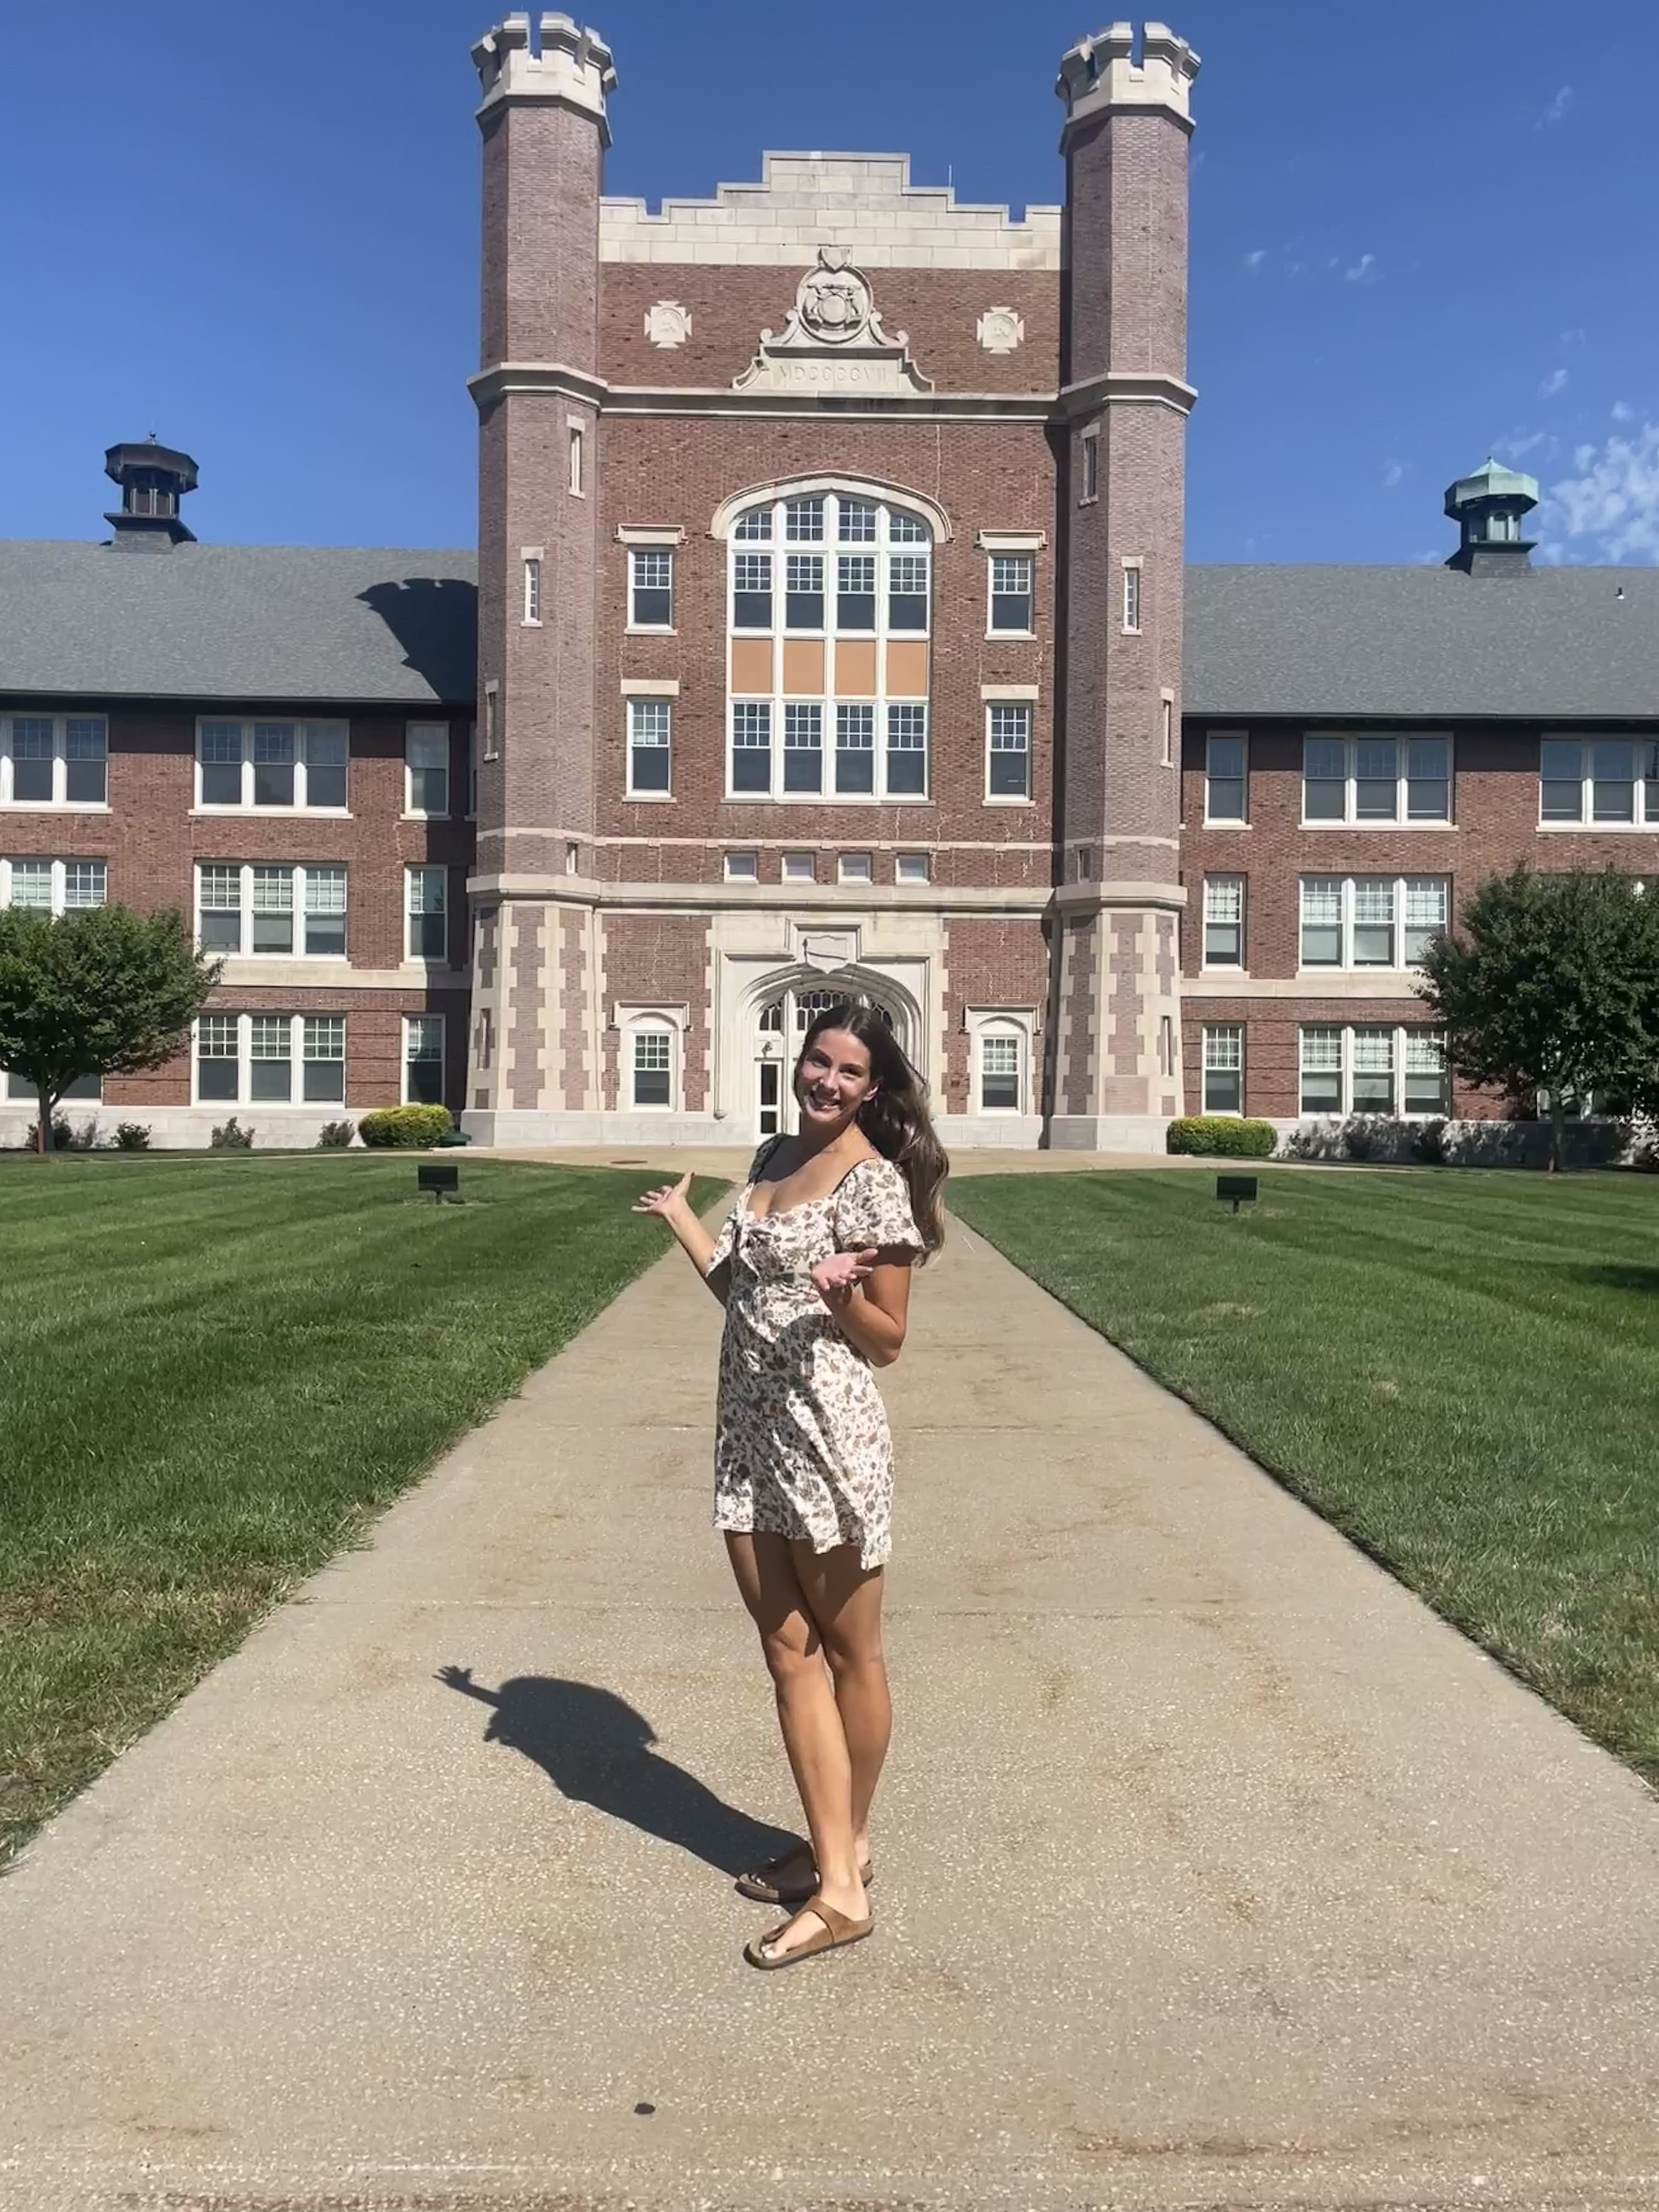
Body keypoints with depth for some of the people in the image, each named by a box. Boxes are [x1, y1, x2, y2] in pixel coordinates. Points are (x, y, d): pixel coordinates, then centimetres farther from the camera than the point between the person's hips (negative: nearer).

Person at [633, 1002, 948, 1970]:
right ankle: (835, 1870, 22)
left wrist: (840, 1296, -28)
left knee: (847, 1653, 10)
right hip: (750, 1433, 7)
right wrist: (682, 1219, 20)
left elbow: (888, 1340, -10)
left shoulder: (873, 1182, -11)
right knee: (790, 1653, 11)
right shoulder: (774, 1159, 11)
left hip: (827, 1435, -7)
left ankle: (847, 1847, 28)